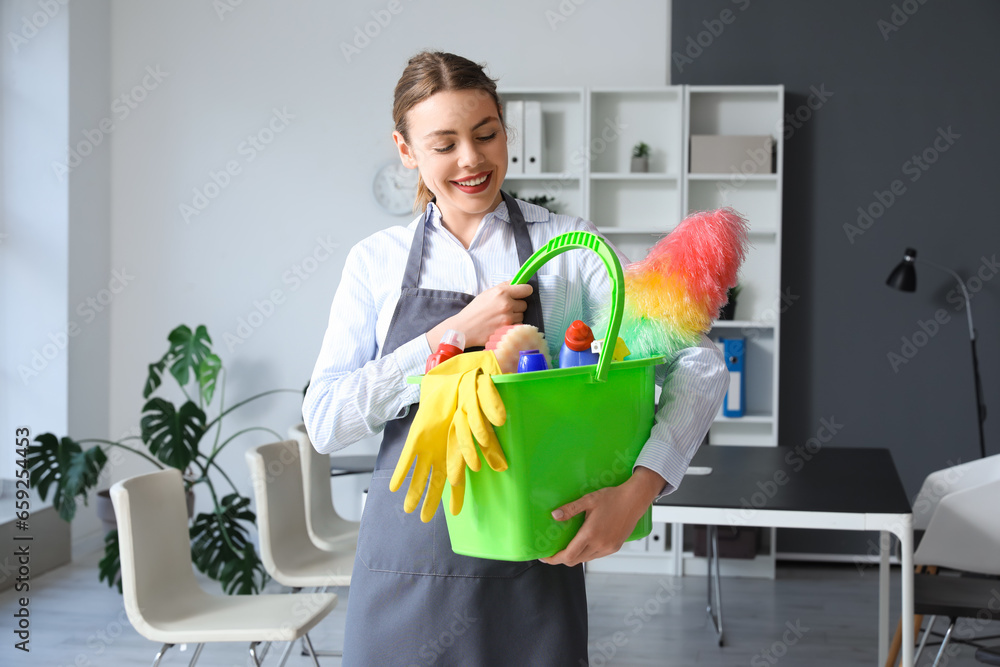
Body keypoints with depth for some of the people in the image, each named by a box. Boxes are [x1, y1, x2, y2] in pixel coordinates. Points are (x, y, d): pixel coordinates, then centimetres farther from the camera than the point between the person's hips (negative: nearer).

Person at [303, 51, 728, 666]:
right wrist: (457, 333, -15)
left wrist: (640, 488, -25)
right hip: (407, 566, 1)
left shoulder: (570, 246, -1)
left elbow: (700, 363, -8)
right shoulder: (377, 261, 4)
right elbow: (325, 421, -5)